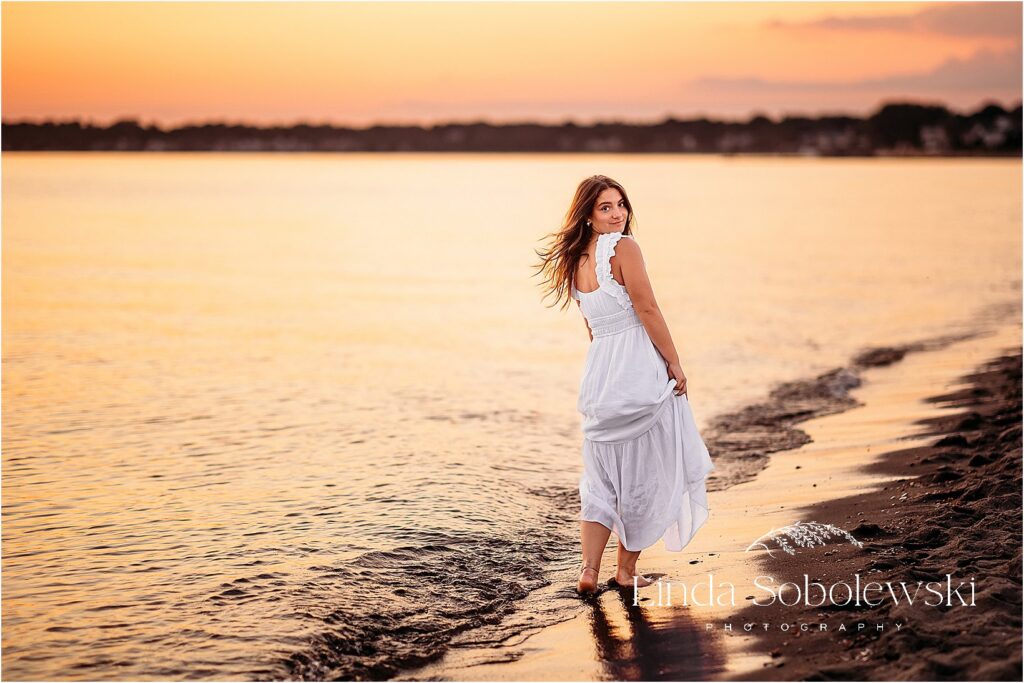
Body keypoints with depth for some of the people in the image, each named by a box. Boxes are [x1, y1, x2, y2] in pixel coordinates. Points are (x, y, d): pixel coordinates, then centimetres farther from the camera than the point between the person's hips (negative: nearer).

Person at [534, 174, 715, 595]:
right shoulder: (624, 247, -13)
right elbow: (647, 310, -15)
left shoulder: (575, 261, 10)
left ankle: (590, 570, 3)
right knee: (642, 472, 7)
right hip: (639, 370, -7)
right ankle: (626, 570, 15)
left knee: (602, 475, 14)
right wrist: (675, 364, -8)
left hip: (597, 372, 7)